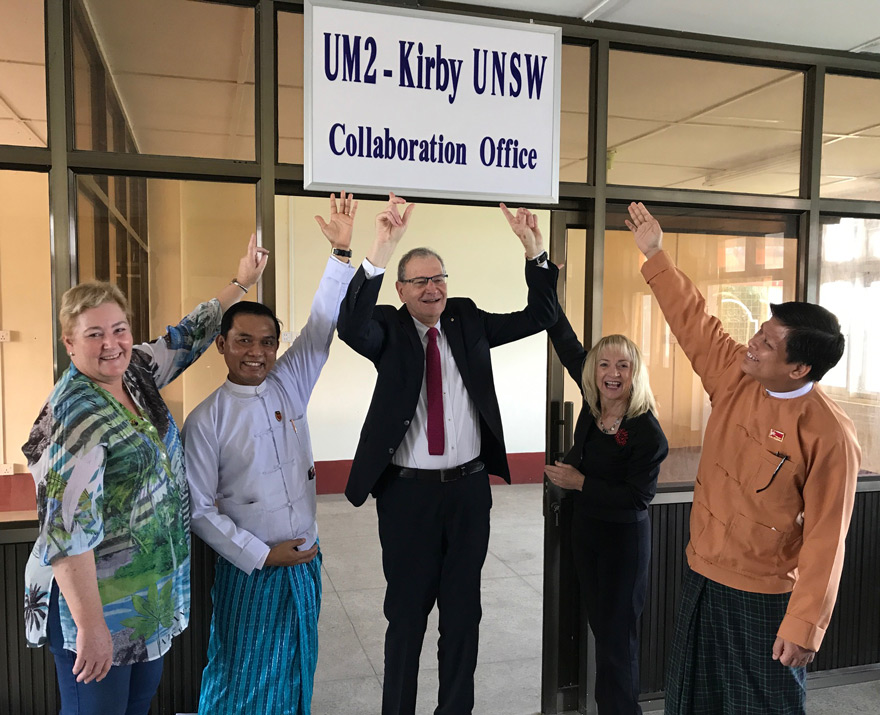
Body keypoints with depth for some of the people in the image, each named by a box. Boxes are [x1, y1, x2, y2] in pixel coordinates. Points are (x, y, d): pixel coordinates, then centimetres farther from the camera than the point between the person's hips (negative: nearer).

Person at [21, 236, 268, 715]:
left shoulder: (135, 374, -1)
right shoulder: (75, 417, -25)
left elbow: (185, 338, 15)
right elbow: (67, 535, -27)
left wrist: (242, 282, 18)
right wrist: (90, 627, -25)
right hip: (92, 599, -8)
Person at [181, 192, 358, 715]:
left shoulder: (290, 385, 0)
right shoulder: (205, 422, -11)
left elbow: (322, 325, -5)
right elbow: (200, 510, -9)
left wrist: (342, 251, -12)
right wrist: (262, 554, -12)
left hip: (305, 560, 4)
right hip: (249, 571, -4)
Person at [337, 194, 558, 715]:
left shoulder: (468, 320, 5)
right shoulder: (388, 329, -5)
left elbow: (540, 317, 2)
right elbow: (351, 326, -28)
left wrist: (534, 250, -11)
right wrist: (382, 249, -39)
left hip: (469, 489, 3)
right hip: (408, 492, -3)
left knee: (463, 609, 16)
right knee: (406, 613, 11)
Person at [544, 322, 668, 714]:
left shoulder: (647, 431, -22)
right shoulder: (593, 402, -5)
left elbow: (638, 495, -22)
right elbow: (568, 345, 5)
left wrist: (581, 483, -20)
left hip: (623, 535, -7)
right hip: (585, 525, 7)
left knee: (617, 629, 6)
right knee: (598, 621, 18)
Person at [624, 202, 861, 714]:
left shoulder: (830, 436, -22)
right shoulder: (737, 379, -5)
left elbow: (825, 540, -20)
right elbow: (695, 319, 5)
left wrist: (804, 625, -20)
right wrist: (656, 255, 7)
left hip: (764, 600, -6)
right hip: (702, 579, 7)